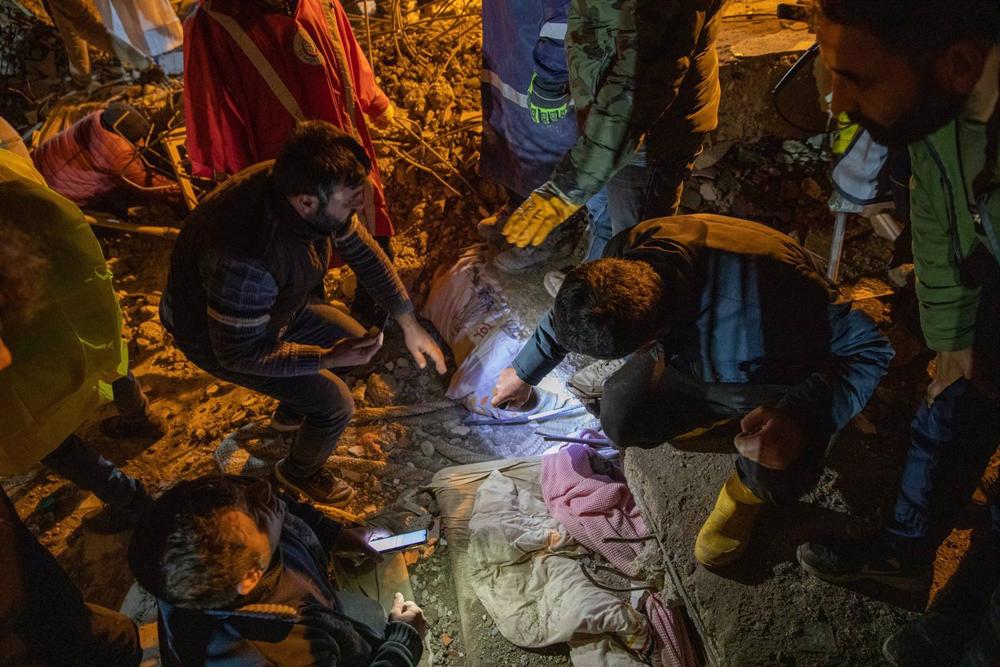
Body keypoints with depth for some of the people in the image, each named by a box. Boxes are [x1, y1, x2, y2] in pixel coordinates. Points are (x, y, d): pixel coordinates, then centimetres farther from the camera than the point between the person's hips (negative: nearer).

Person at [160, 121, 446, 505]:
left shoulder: (300, 186, -22)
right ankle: (300, 472, 25)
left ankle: (291, 413, 40)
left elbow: (364, 254, -7)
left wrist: (411, 326, -3)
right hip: (216, 338, -7)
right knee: (334, 403, -9)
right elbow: (239, 353, -30)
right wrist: (329, 358, -28)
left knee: (357, 341, 12)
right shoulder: (245, 258, -44)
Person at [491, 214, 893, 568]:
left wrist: (799, 418, -46)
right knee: (621, 419, -19)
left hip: (779, 380, -5)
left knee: (775, 477, -33)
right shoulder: (628, 252, -27)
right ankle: (710, 410, 13)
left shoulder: (757, 316, -46)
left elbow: (869, 348, -31)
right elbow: (568, 316, -4)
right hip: (692, 356, 5)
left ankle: (749, 489, 6)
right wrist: (524, 373, 11)